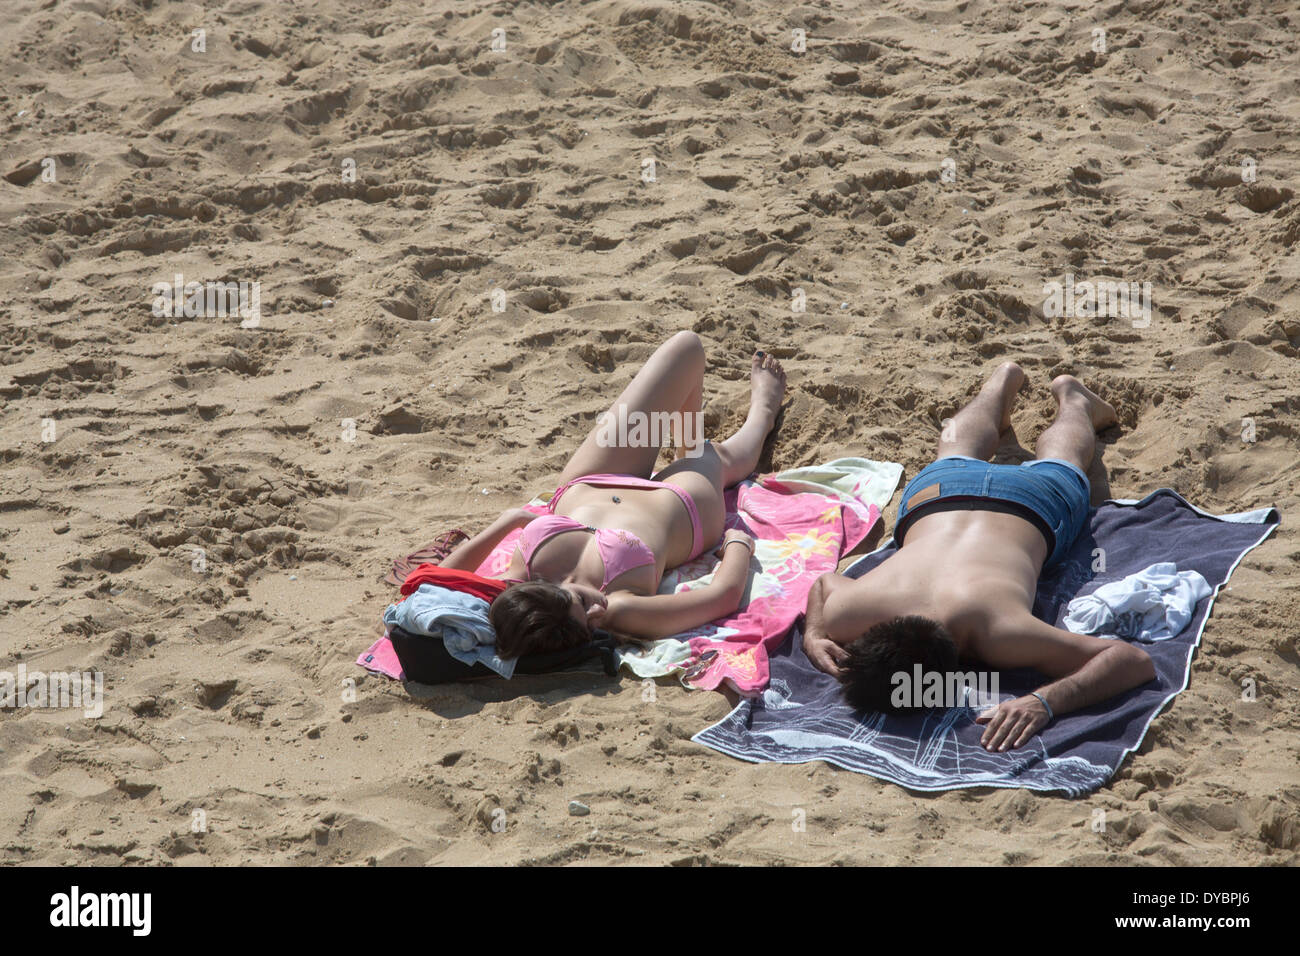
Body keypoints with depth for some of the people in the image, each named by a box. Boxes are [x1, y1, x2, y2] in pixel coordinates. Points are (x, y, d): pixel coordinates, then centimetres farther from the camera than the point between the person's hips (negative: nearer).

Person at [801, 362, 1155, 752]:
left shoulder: (999, 632, -53)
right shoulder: (847, 616, -44)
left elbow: (1136, 660, -51)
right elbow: (822, 581, -17)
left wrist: (1044, 702, -65)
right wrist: (813, 637, -36)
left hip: (1028, 510, -2)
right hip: (935, 493, 3)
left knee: (1057, 467, 37)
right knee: (957, 450, 41)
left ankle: (1071, 397, 64)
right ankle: (1005, 380, 69)